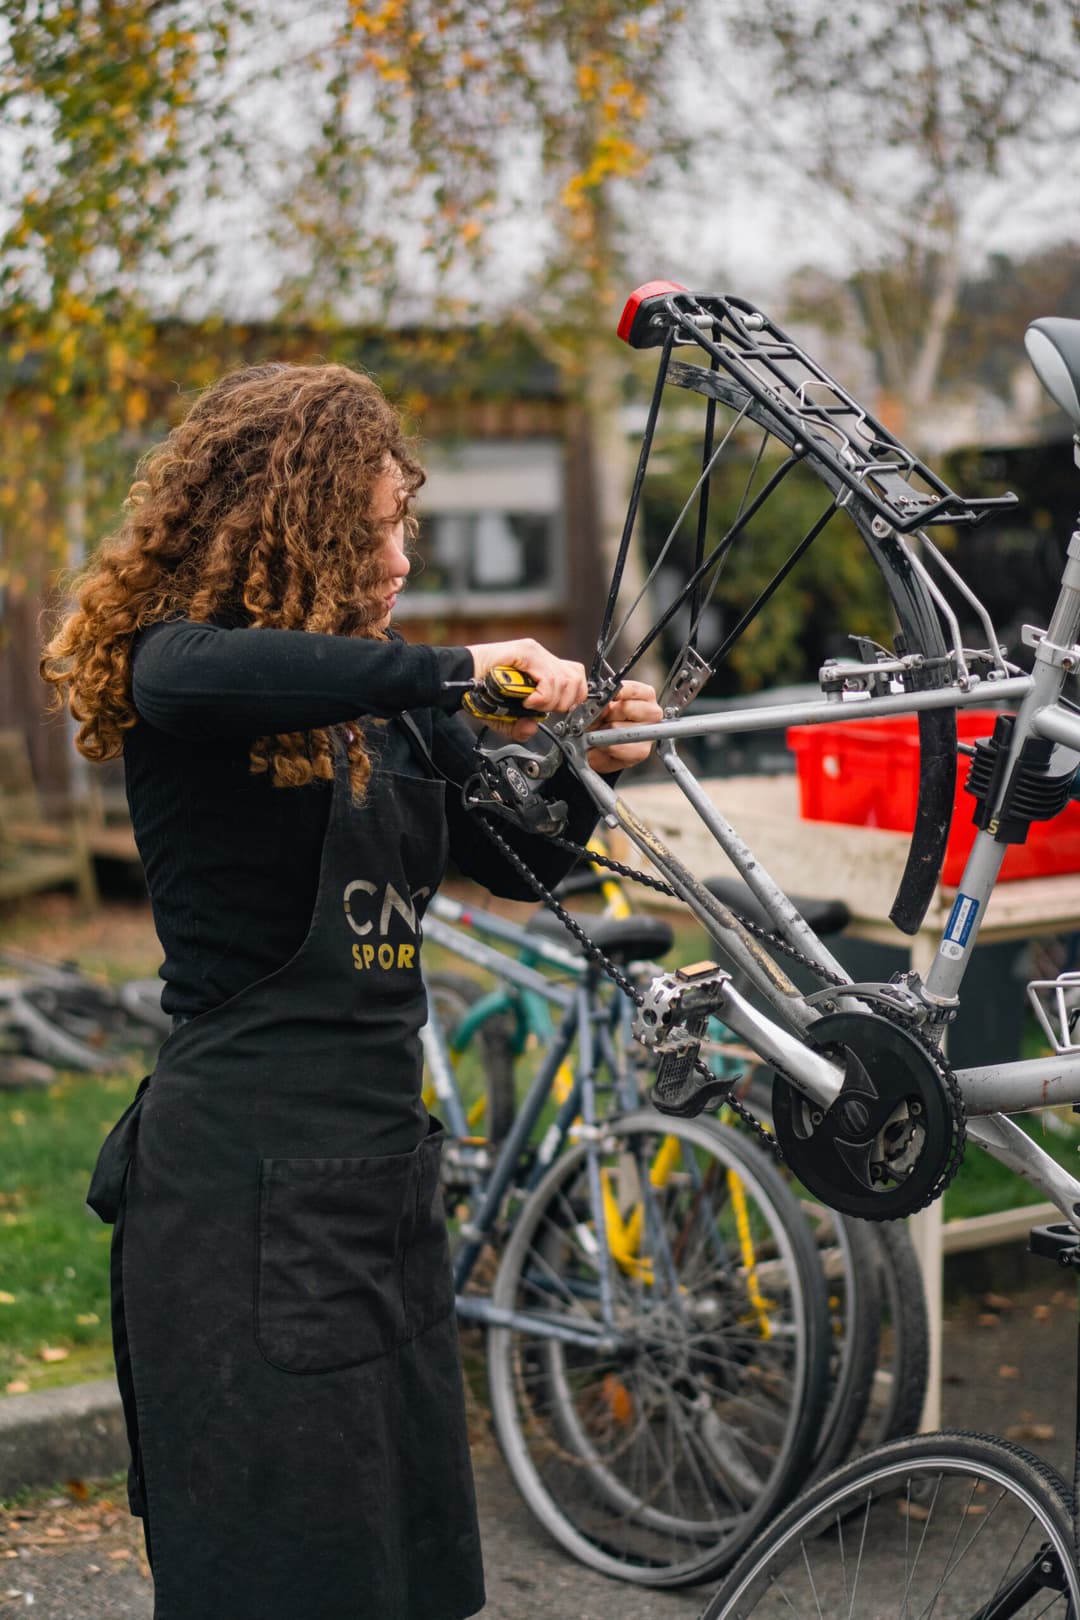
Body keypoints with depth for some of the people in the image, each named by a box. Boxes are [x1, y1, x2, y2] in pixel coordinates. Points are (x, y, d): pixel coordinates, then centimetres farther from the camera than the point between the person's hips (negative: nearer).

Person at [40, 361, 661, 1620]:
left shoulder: (389, 706, 13)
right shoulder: (176, 660, -9)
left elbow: (519, 858, 18)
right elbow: (189, 678, -35)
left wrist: (583, 765, -2)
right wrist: (450, 668, -31)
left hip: (383, 1158, 7)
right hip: (246, 1176, -7)